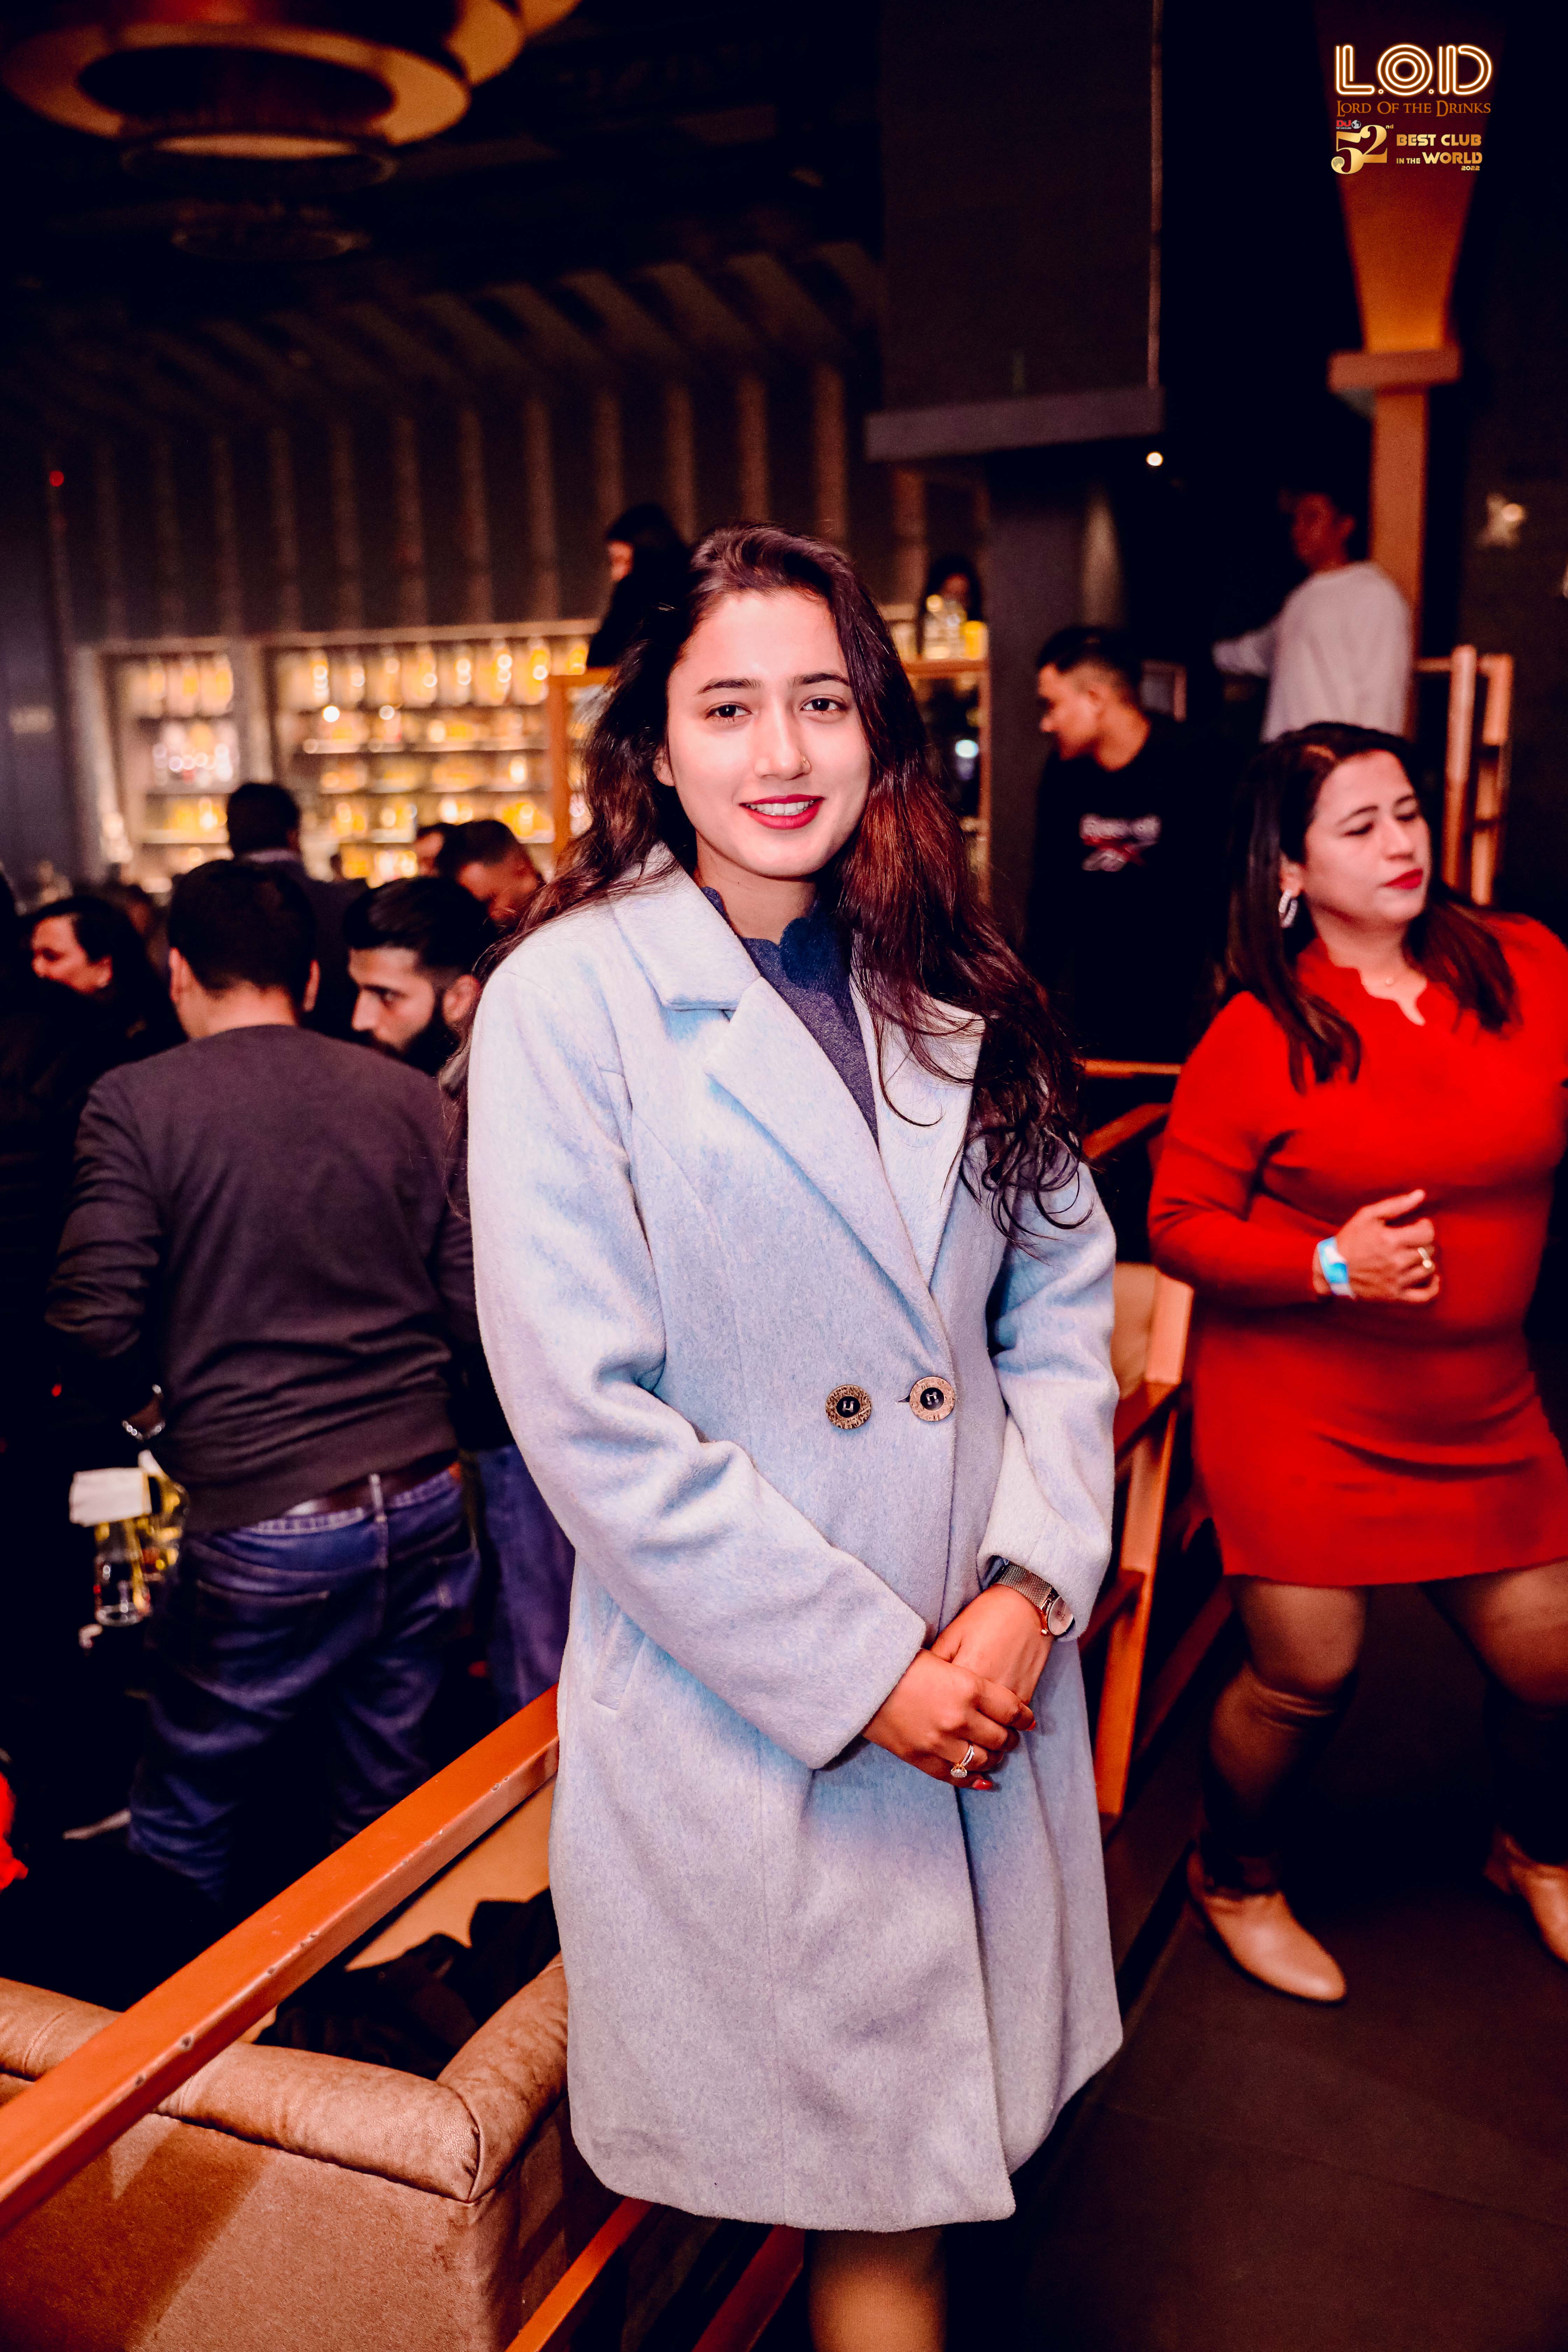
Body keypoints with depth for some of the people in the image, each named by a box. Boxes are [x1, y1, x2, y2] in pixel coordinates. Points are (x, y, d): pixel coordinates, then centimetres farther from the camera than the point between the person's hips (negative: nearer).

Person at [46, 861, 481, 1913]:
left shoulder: (135, 1103, -6)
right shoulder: (410, 1096, 2)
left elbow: (95, 1321, -12)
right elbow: (475, 1304, 0)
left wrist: (158, 1410, 8)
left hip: (267, 1522, -4)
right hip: (427, 1502, 4)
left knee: (184, 1824, 17)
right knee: (389, 1813, 20)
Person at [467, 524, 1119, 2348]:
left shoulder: (951, 988, 5)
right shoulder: (568, 995, -12)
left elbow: (1065, 1288, 6)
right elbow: (586, 1410, -16)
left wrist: (1032, 1583, -7)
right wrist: (857, 1667, -15)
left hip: (987, 1672, 5)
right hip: (744, 1718, -5)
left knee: (948, 2131, 21)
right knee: (867, 2189, 11)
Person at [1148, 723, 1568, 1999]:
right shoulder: (1259, 1035, -12)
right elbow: (1182, 1226, -8)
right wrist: (1331, 1264, -21)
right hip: (1298, 1407, -4)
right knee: (1307, 1677, 2)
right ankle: (1237, 1881, 35)